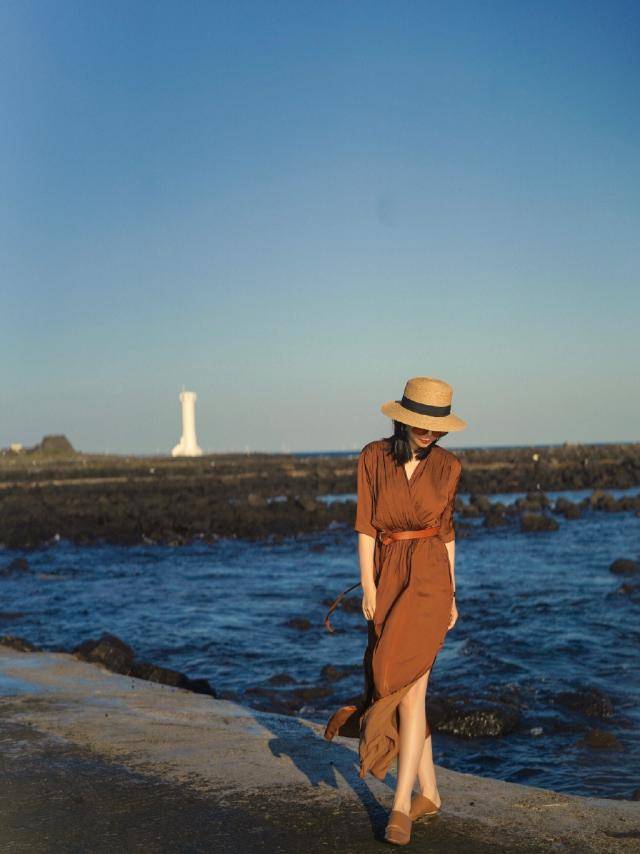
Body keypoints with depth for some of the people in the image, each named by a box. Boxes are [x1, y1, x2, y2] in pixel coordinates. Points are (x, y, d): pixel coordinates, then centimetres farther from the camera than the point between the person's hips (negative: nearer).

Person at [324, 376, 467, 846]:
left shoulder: (448, 466, 1)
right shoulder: (374, 458, 0)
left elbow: (446, 530, 9)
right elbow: (366, 526, -1)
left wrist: (451, 597, 10)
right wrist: (369, 588, -7)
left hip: (428, 581, -2)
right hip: (386, 579, 2)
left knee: (407, 688, -12)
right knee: (400, 689, 9)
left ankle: (401, 805, -6)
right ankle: (429, 792, 23)